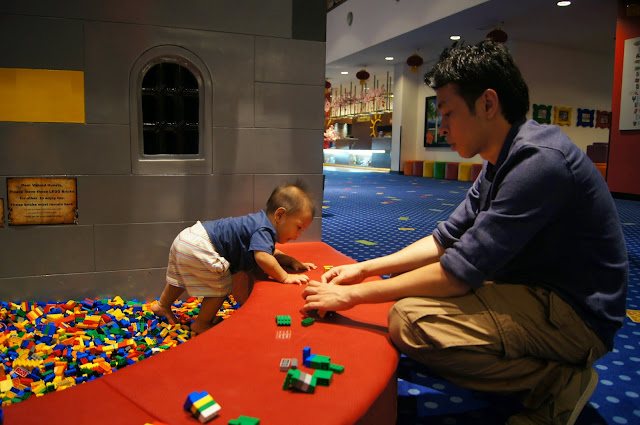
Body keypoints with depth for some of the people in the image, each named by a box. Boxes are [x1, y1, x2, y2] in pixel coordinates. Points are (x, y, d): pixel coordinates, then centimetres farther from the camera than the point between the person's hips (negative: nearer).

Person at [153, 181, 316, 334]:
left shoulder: (260, 222, 14)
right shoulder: (264, 230, -19)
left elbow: (270, 252, 26)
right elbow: (262, 257, -35)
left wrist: (293, 262, 16)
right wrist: (285, 277, -25)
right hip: (197, 248, -11)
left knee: (182, 280, 31)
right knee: (221, 286, -2)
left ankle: (162, 306, 51)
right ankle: (202, 324, 12)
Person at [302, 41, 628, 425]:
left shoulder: (540, 162, -25)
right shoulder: (500, 163, 8)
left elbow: (460, 271, -27)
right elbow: (446, 239, 10)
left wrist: (353, 295, -19)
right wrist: (365, 269, 4)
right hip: (539, 293, 10)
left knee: (410, 320, -26)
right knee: (409, 286, 16)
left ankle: (557, 383, -7)